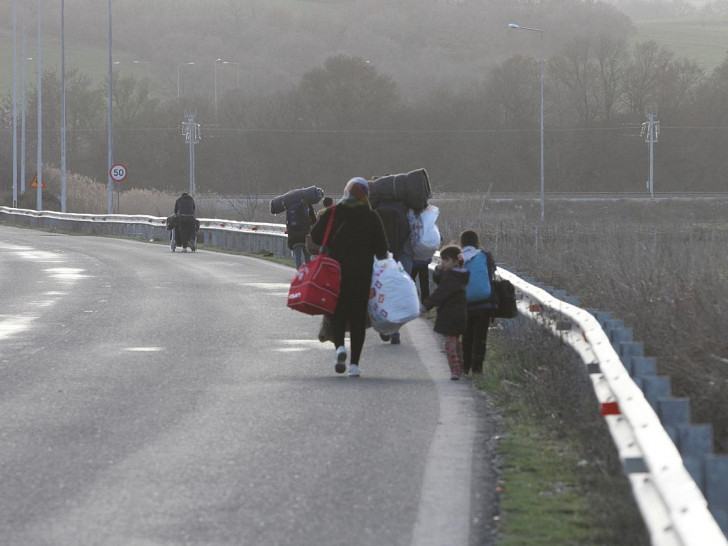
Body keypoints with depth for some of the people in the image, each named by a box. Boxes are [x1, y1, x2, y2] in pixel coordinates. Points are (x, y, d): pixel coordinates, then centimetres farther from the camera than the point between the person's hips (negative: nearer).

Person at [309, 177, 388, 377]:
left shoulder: (332, 213, -3)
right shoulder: (371, 217, -2)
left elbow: (315, 237, -5)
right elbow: (381, 248, -2)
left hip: (336, 271, 0)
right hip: (362, 274, 0)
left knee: (337, 312, 12)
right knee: (358, 316, 7)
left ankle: (339, 346, -16)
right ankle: (354, 363, 2)